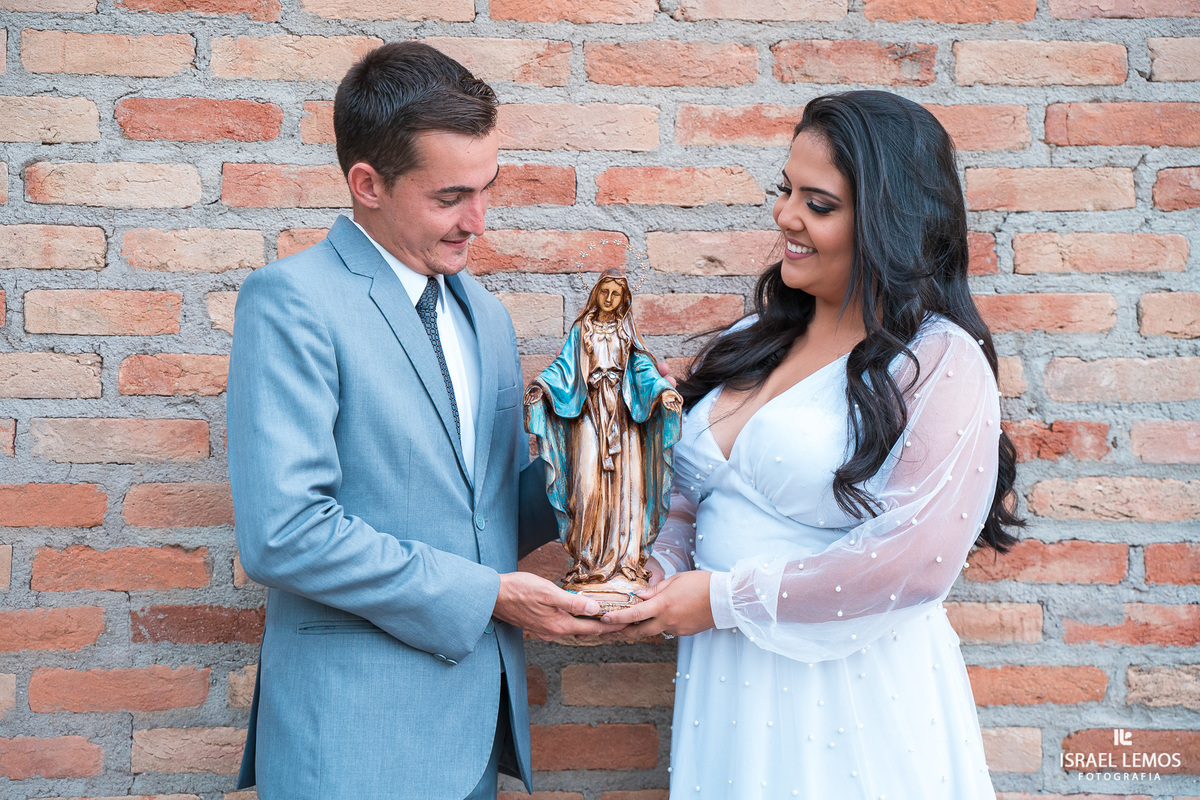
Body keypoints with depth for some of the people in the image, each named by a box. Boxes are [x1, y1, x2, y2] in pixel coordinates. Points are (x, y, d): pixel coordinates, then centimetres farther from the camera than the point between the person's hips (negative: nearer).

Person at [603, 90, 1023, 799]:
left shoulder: (942, 362, -13)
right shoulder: (757, 341, 7)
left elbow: (918, 559, -22)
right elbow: (693, 492, 13)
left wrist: (725, 598, -16)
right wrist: (662, 571, -7)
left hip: (855, 699, -6)